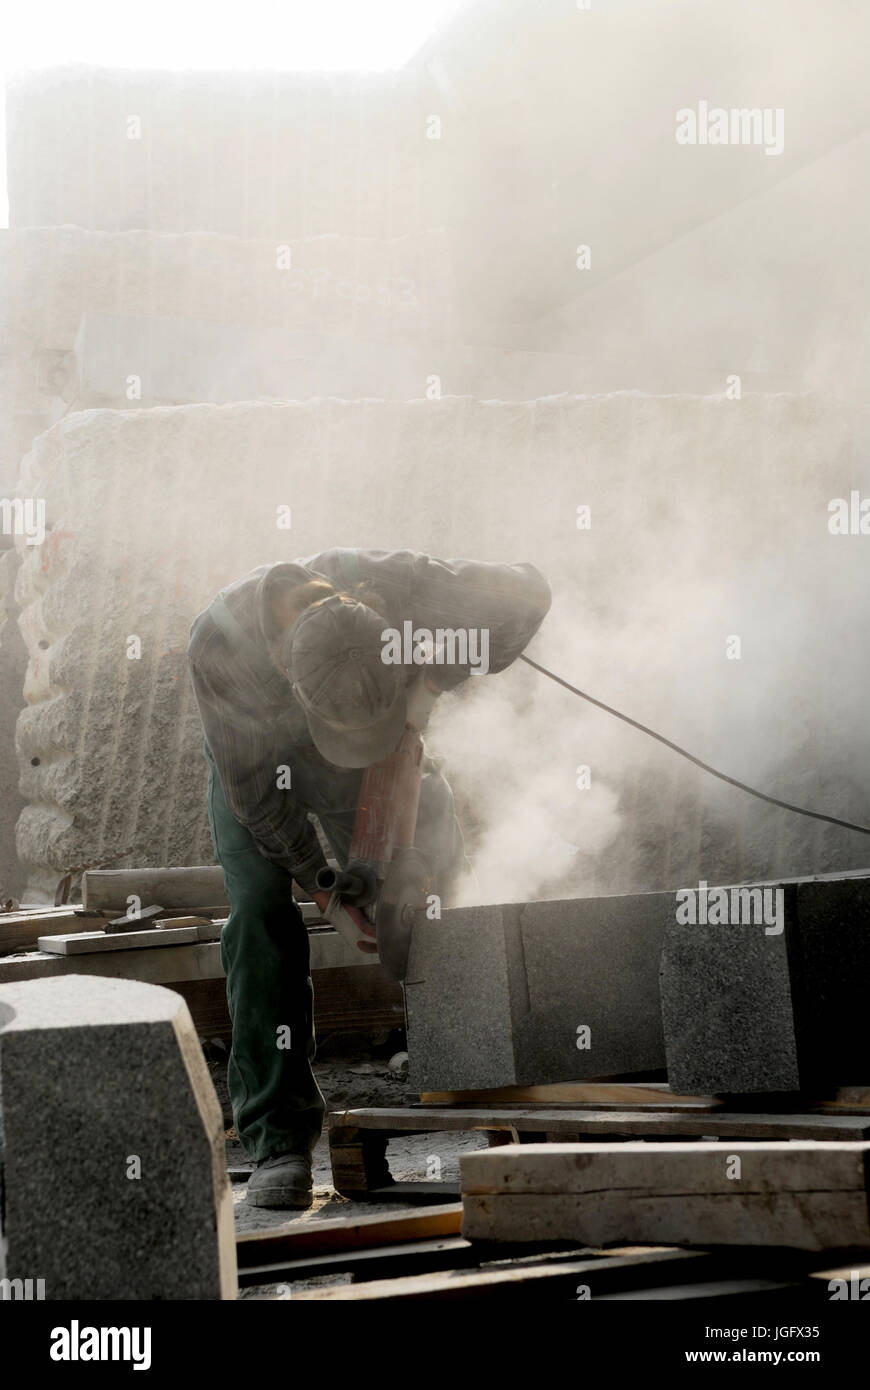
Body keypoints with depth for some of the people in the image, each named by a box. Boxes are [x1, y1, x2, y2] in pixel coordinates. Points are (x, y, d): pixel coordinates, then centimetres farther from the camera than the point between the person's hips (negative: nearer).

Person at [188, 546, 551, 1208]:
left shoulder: (389, 582, -41)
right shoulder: (219, 642, -41)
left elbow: (528, 594, -25)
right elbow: (251, 788, -27)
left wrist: (431, 679, -33)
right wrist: (328, 886, -22)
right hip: (254, 757, -2)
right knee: (262, 916, -18)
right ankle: (280, 1140, -17)